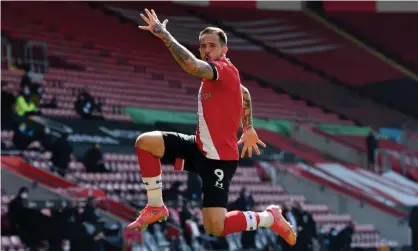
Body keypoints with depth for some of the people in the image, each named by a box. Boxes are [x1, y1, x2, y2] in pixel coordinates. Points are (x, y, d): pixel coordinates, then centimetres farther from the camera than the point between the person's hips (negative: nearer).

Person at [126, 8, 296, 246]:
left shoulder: (226, 69, -20)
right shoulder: (213, 74, 9)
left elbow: (192, 65, -41)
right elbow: (245, 93, 29)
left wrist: (163, 33, -34)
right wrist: (248, 129, 33)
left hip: (219, 158, -9)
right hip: (200, 148, 9)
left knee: (216, 228, -12)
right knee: (144, 142, -7)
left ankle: (270, 218, 12)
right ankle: (156, 207, 4)